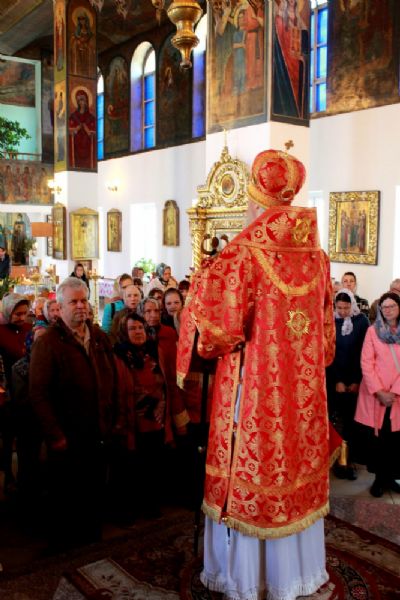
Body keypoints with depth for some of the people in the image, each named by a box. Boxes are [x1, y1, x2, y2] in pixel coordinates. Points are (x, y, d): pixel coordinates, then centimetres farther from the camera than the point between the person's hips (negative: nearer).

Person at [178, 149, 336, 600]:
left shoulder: (243, 254, -17)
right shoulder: (316, 255, 1)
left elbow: (219, 329, -19)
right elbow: (327, 330, 9)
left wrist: (211, 346, 2)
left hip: (253, 386, -5)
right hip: (303, 389, 6)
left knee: (250, 476, 10)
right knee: (297, 469, 18)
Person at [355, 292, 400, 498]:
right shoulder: (373, 331, 3)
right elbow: (366, 363, -3)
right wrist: (378, 391, -12)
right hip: (376, 394, -1)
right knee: (378, 437, 3)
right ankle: (379, 478, 15)